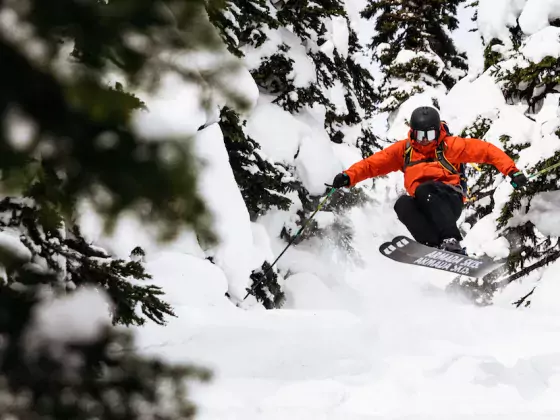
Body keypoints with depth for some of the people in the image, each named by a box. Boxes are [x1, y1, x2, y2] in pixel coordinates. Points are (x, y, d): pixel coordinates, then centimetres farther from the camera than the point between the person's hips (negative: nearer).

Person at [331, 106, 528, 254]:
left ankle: (451, 241, -48)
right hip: (423, 206, 4)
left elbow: (486, 151, 2)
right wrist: (349, 176, -7)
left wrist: (511, 171, -8)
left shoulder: (449, 146, 4)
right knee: (403, 204, -29)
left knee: (423, 190, -34)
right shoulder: (404, 150, 13)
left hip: (450, 201, -4)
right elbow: (374, 163, 10)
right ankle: (435, 245, -46)